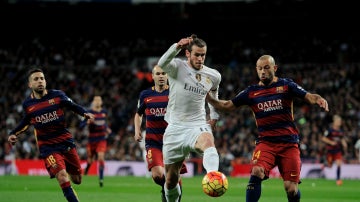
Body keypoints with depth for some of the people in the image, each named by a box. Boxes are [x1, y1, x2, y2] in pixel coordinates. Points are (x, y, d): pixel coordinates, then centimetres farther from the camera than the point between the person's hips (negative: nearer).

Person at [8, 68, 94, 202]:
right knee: (62, 177, -22)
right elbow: (26, 122, 19)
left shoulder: (57, 95, -5)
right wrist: (13, 134, 7)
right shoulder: (27, 104, -1)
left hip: (66, 141, 2)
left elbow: (73, 106, 7)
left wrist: (85, 113, -12)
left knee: (77, 180, 8)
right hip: (48, 147, -1)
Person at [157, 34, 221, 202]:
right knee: (171, 178, 5)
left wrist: (214, 117, 17)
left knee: (208, 142, -39)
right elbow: (162, 64, -29)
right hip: (175, 128, 0)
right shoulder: (177, 67, -5)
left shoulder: (213, 76, 6)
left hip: (198, 126, 0)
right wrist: (176, 47, -47)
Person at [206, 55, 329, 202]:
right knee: (256, 173, -27)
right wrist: (208, 98, -4)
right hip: (265, 142, 1)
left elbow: (309, 97, -4)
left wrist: (319, 100, -26)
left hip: (289, 144, -1)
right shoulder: (251, 92, 8)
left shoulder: (286, 85, 3)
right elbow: (227, 106, 11)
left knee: (291, 188, -7)